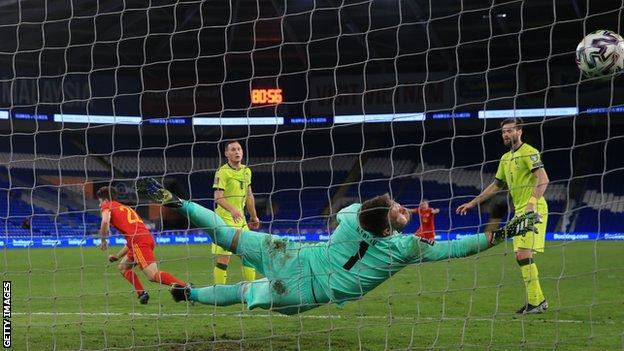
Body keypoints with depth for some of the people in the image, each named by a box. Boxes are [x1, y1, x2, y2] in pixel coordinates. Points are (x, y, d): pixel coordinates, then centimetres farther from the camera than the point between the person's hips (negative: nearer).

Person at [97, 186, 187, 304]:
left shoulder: (108, 206, 14)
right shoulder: (125, 208, 36)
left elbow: (105, 221, -10)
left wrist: (103, 240, 5)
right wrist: (117, 256, 39)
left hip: (139, 241, -8)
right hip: (148, 238, 8)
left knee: (153, 275, -17)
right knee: (123, 267, 23)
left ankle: (185, 287, -33)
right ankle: (142, 294, 6)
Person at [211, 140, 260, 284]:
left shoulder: (246, 171, 12)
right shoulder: (222, 172, -10)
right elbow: (218, 197, -19)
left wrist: (254, 217, 26)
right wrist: (232, 209, -35)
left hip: (240, 218, 7)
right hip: (225, 219, -7)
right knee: (223, 258, -9)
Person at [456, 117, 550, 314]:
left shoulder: (529, 152, -10)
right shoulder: (506, 158, 19)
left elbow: (543, 179, -23)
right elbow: (496, 185, 29)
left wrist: (533, 202, -36)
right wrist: (472, 203, 29)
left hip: (533, 211, -9)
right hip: (519, 212, 9)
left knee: (524, 255, -16)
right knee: (520, 257, 8)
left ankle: (535, 302, -13)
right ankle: (538, 300, 15)